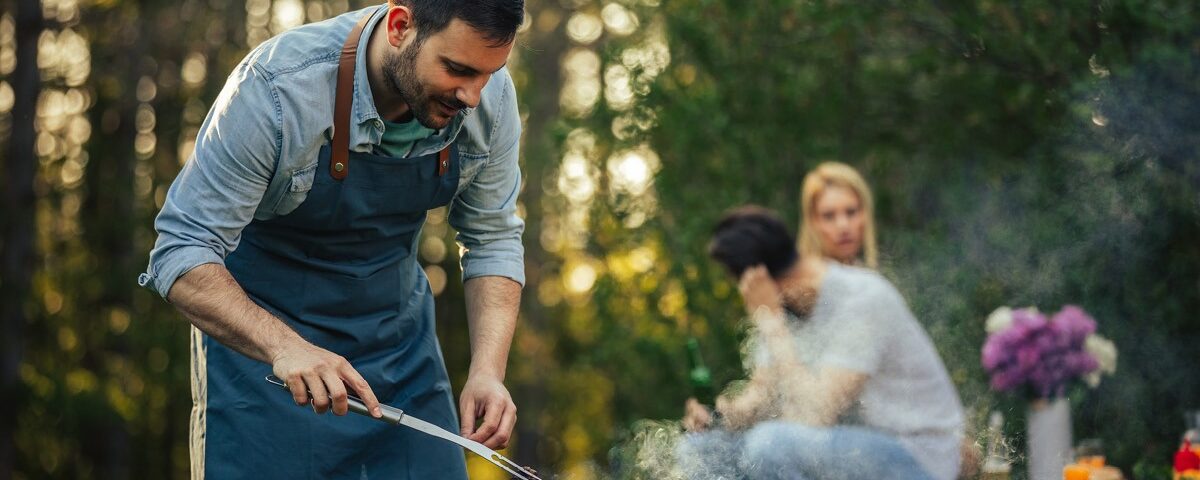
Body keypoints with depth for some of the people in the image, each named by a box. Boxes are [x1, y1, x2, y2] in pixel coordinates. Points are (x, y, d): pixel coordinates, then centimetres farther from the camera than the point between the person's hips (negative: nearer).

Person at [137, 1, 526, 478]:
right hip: (258, 344, -4)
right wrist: (284, 347, -41)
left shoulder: (489, 95, -16)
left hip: (400, 339, 4)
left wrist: (488, 369, -18)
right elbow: (181, 252, -27)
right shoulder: (276, 86, -30)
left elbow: (494, 240, -3)